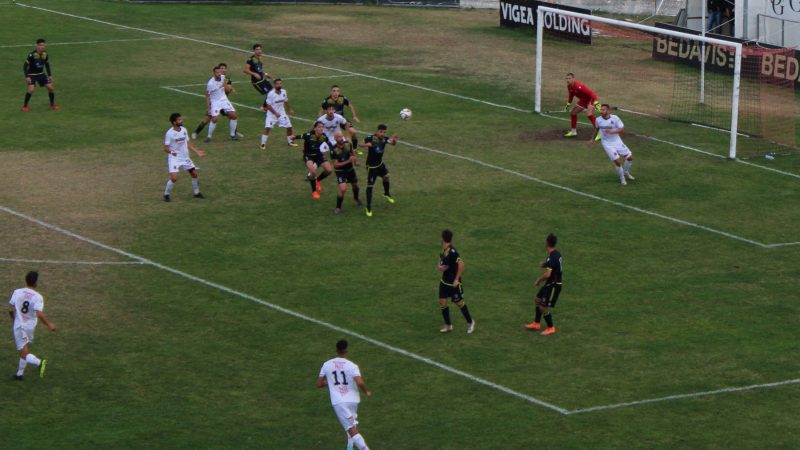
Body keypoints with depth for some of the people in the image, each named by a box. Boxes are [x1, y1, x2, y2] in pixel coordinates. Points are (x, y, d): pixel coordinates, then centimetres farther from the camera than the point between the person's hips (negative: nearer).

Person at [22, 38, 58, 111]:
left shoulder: (45, 54, -6)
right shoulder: (32, 55, -23)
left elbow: (47, 65, 11)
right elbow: (25, 66, -17)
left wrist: (50, 75, 7)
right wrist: (27, 77, -23)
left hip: (41, 74, 5)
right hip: (32, 74, -5)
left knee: (50, 87, -5)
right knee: (31, 89, -23)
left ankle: (52, 105, 13)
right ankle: (25, 106, -5)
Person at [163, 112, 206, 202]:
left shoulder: (184, 130, 2)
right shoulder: (169, 133, -17)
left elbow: (188, 143, 12)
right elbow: (166, 148, -13)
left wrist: (197, 151, 8)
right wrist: (171, 152, -30)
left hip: (185, 157, 7)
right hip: (174, 158, -6)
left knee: (194, 173, 11)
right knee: (174, 178, -19)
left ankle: (196, 192, 31)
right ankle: (166, 194, 4)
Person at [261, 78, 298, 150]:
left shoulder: (283, 92, -5)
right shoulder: (271, 94, -21)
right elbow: (268, 106, -18)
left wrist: (290, 110, 20)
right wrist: (275, 113, -25)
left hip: (281, 113, 5)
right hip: (272, 113, -5)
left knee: (289, 127, 6)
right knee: (267, 128, -20)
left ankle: (289, 142, 28)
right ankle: (263, 144, -10)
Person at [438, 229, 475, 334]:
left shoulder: (452, 252, -27)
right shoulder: (443, 250, 0)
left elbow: (461, 264, -31)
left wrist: (456, 279, -26)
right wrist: (440, 266, -3)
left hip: (453, 282, -8)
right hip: (444, 280, 8)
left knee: (459, 302, 8)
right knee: (442, 302, 6)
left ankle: (470, 322, 28)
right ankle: (448, 325, 19)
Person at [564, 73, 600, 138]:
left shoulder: (579, 86, -33)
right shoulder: (569, 86, -6)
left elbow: (591, 93, -33)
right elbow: (571, 95, 17)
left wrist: (596, 103, -37)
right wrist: (568, 104, 23)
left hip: (591, 99, -9)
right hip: (583, 100, 9)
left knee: (589, 114, -29)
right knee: (573, 113, 12)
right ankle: (573, 132, 29)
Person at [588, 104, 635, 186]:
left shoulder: (615, 118, -13)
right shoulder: (598, 120, -7)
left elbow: (622, 129, -15)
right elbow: (597, 128, 15)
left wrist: (612, 131, -31)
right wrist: (593, 139, 24)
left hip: (617, 141, 1)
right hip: (607, 144, -1)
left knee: (630, 157, 4)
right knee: (618, 161, -14)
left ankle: (626, 173, 33)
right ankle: (622, 178, 9)